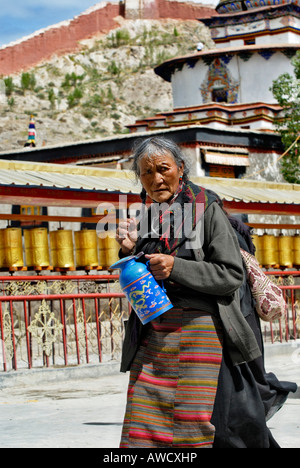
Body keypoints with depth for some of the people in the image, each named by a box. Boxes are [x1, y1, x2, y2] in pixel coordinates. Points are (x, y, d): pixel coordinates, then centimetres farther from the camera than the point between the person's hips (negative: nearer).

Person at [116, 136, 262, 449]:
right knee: (141, 431, -3)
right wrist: (129, 252, 2)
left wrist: (176, 268, -15)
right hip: (152, 334, 5)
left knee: (192, 431, -8)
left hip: (198, 329, -4)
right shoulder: (149, 218, 15)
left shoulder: (206, 210, 0)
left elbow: (231, 275, -6)